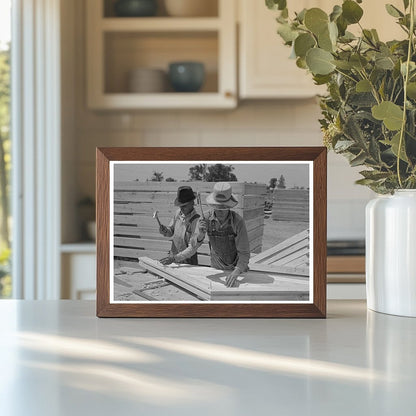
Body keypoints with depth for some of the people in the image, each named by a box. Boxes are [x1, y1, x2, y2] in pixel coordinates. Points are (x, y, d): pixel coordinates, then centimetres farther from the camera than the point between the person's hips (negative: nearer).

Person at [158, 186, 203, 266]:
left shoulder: (196, 221, -23)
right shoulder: (179, 213, -3)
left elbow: (192, 248, -25)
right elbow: (170, 232, 12)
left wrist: (174, 258, -31)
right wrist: (165, 230, -11)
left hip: (188, 262, -6)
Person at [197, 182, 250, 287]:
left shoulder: (238, 221, -29)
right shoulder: (207, 218, -20)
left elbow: (244, 253, -27)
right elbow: (195, 245, -16)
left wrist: (236, 272, -43)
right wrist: (201, 234, -38)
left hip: (238, 267, -2)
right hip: (217, 267, 2)